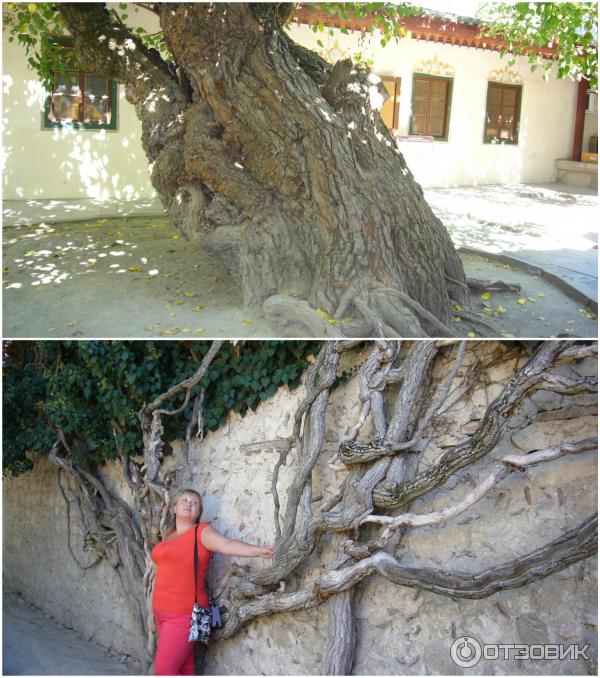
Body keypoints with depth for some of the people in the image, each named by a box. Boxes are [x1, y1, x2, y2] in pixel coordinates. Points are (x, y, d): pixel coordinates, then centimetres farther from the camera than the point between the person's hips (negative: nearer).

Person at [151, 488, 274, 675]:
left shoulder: (201, 531, -9)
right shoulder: (169, 535, 12)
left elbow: (227, 544, -25)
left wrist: (259, 551, -40)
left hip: (184, 615, -6)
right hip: (162, 612, 6)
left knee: (164, 671, -9)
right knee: (183, 670, 11)